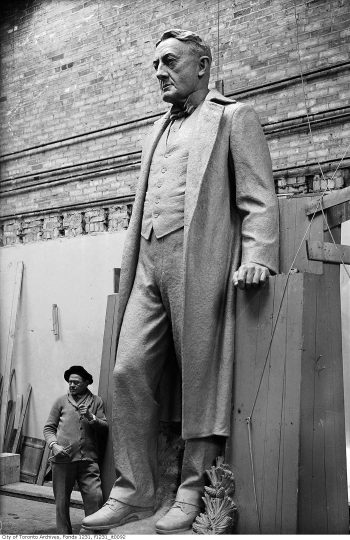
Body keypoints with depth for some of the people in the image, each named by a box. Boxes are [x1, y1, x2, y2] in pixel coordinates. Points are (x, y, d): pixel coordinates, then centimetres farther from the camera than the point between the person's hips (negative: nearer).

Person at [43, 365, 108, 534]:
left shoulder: (96, 401, 13)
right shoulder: (61, 401, 13)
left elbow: (105, 428, 9)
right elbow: (48, 428, 11)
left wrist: (91, 417, -8)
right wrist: (54, 445, -6)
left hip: (88, 459, 0)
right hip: (63, 458, 1)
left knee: (95, 497, -11)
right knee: (62, 501, 6)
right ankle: (64, 534, 20)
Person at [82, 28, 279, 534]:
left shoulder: (234, 116, 7)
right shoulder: (158, 129, 28)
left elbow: (258, 198, -3)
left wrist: (256, 256, -18)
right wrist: (131, 261, 17)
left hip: (199, 261, -6)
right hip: (148, 264, 7)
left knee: (201, 378, -3)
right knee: (129, 371, -2)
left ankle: (192, 493, 7)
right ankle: (132, 492, 6)